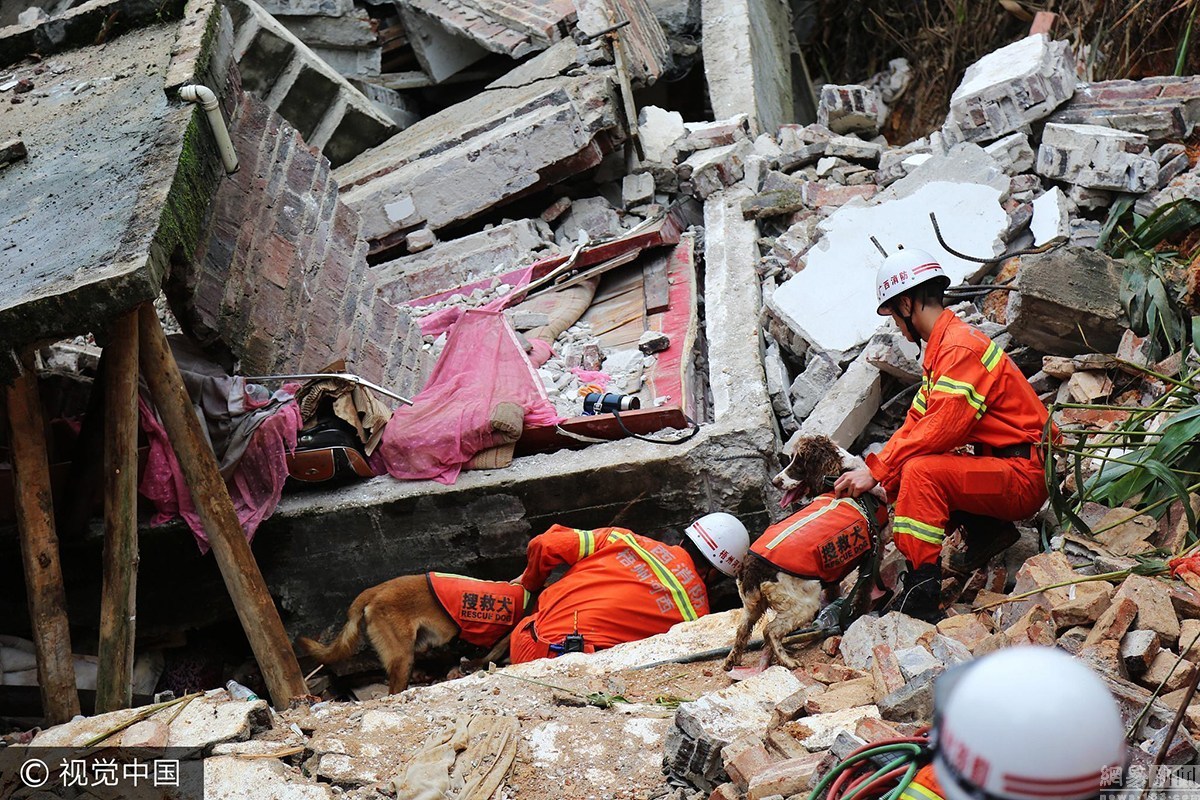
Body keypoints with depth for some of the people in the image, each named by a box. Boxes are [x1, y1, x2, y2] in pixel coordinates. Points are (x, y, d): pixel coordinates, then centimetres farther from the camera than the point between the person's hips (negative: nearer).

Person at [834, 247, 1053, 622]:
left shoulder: (962, 347, -18)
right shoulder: (943, 349, 15)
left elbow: (941, 429, -26)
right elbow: (916, 423, 11)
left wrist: (876, 470, -21)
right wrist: (872, 469, -1)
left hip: (1024, 477, -10)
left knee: (920, 471, -31)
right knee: (899, 477, 8)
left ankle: (920, 597, -30)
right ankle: (987, 531, 9)